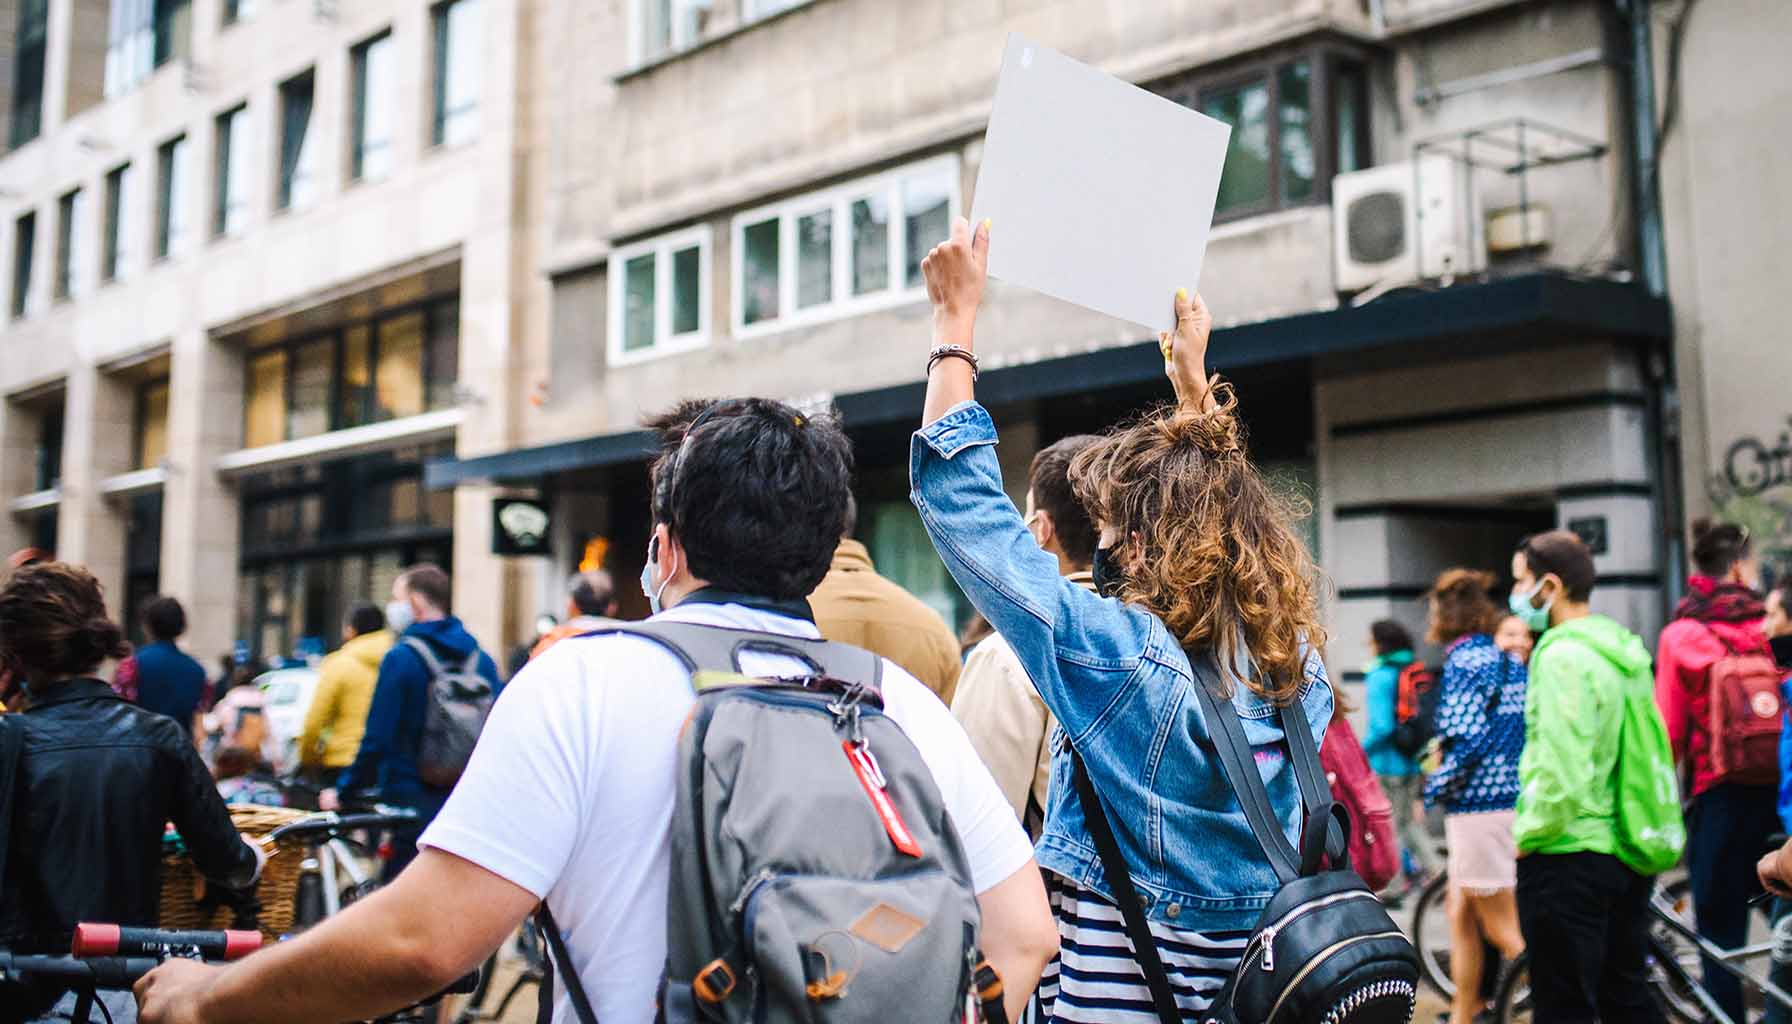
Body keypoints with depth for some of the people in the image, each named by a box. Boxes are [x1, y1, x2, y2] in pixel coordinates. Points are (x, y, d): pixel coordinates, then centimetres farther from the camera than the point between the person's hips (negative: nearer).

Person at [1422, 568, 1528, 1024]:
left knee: (1504, 931, -1)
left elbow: (1468, 740, -21)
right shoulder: (1508, 659, 12)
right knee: (1460, 916, 18)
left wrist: (1434, 790, -9)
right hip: (1513, 796, 9)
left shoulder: (1463, 660, -13)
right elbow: (1529, 729, 13)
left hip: (1478, 805, -9)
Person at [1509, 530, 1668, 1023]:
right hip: (1625, 853, 9)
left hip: (1567, 857, -9)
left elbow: (1562, 775, -26)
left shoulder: (1562, 656, -20)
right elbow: (1641, 752, 17)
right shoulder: (1623, 649, 9)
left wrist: (1528, 835, -12)